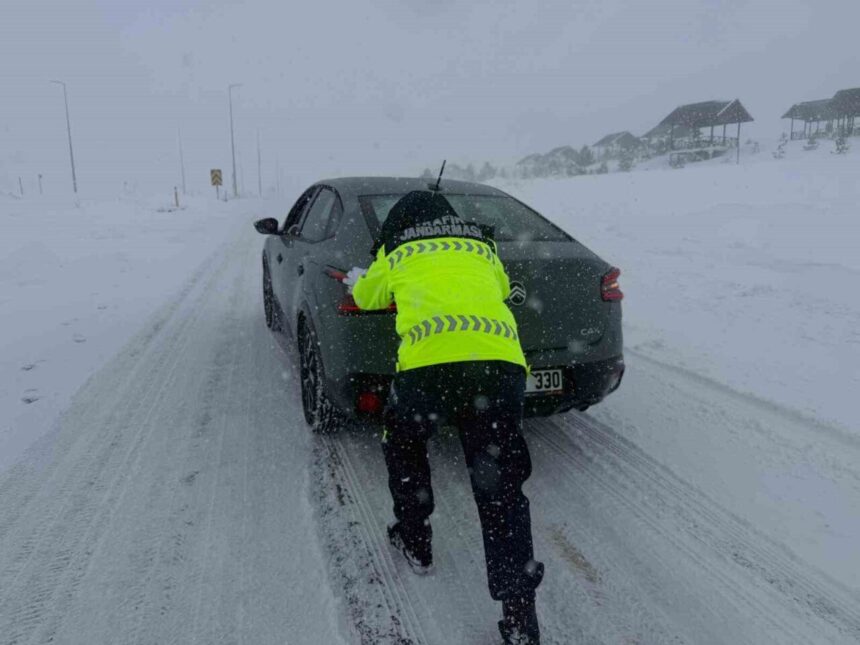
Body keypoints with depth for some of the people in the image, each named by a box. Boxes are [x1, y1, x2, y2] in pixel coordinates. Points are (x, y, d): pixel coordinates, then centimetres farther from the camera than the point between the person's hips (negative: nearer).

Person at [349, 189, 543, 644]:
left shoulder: (397, 256, 25)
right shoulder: (483, 249, 30)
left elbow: (366, 297, 42)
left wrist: (355, 278, 65)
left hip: (429, 363, -2)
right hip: (502, 363, 3)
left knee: (402, 446, 28)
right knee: (501, 490, 11)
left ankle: (415, 543, 39)